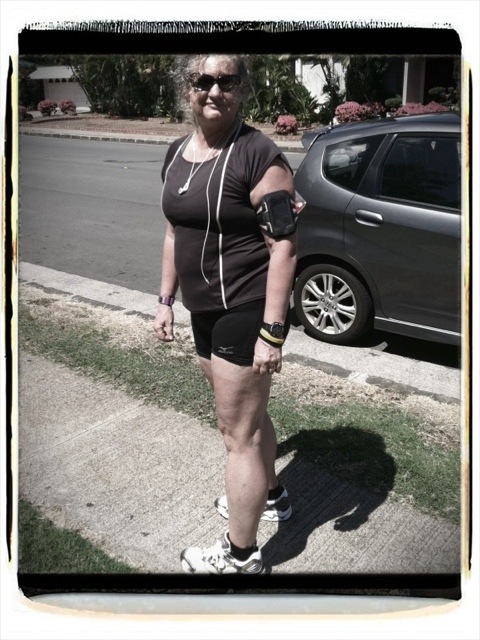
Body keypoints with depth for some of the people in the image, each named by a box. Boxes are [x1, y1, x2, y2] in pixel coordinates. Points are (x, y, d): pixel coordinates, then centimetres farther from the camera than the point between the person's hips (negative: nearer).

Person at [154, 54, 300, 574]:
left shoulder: (258, 155, -16)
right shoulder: (177, 153, 9)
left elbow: (284, 247, -19)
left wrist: (272, 331, -22)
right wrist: (166, 300, 15)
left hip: (247, 312, -8)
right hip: (205, 310, 8)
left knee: (238, 431, 1)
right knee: (246, 413, 24)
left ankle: (240, 556, 19)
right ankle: (271, 494, 48)